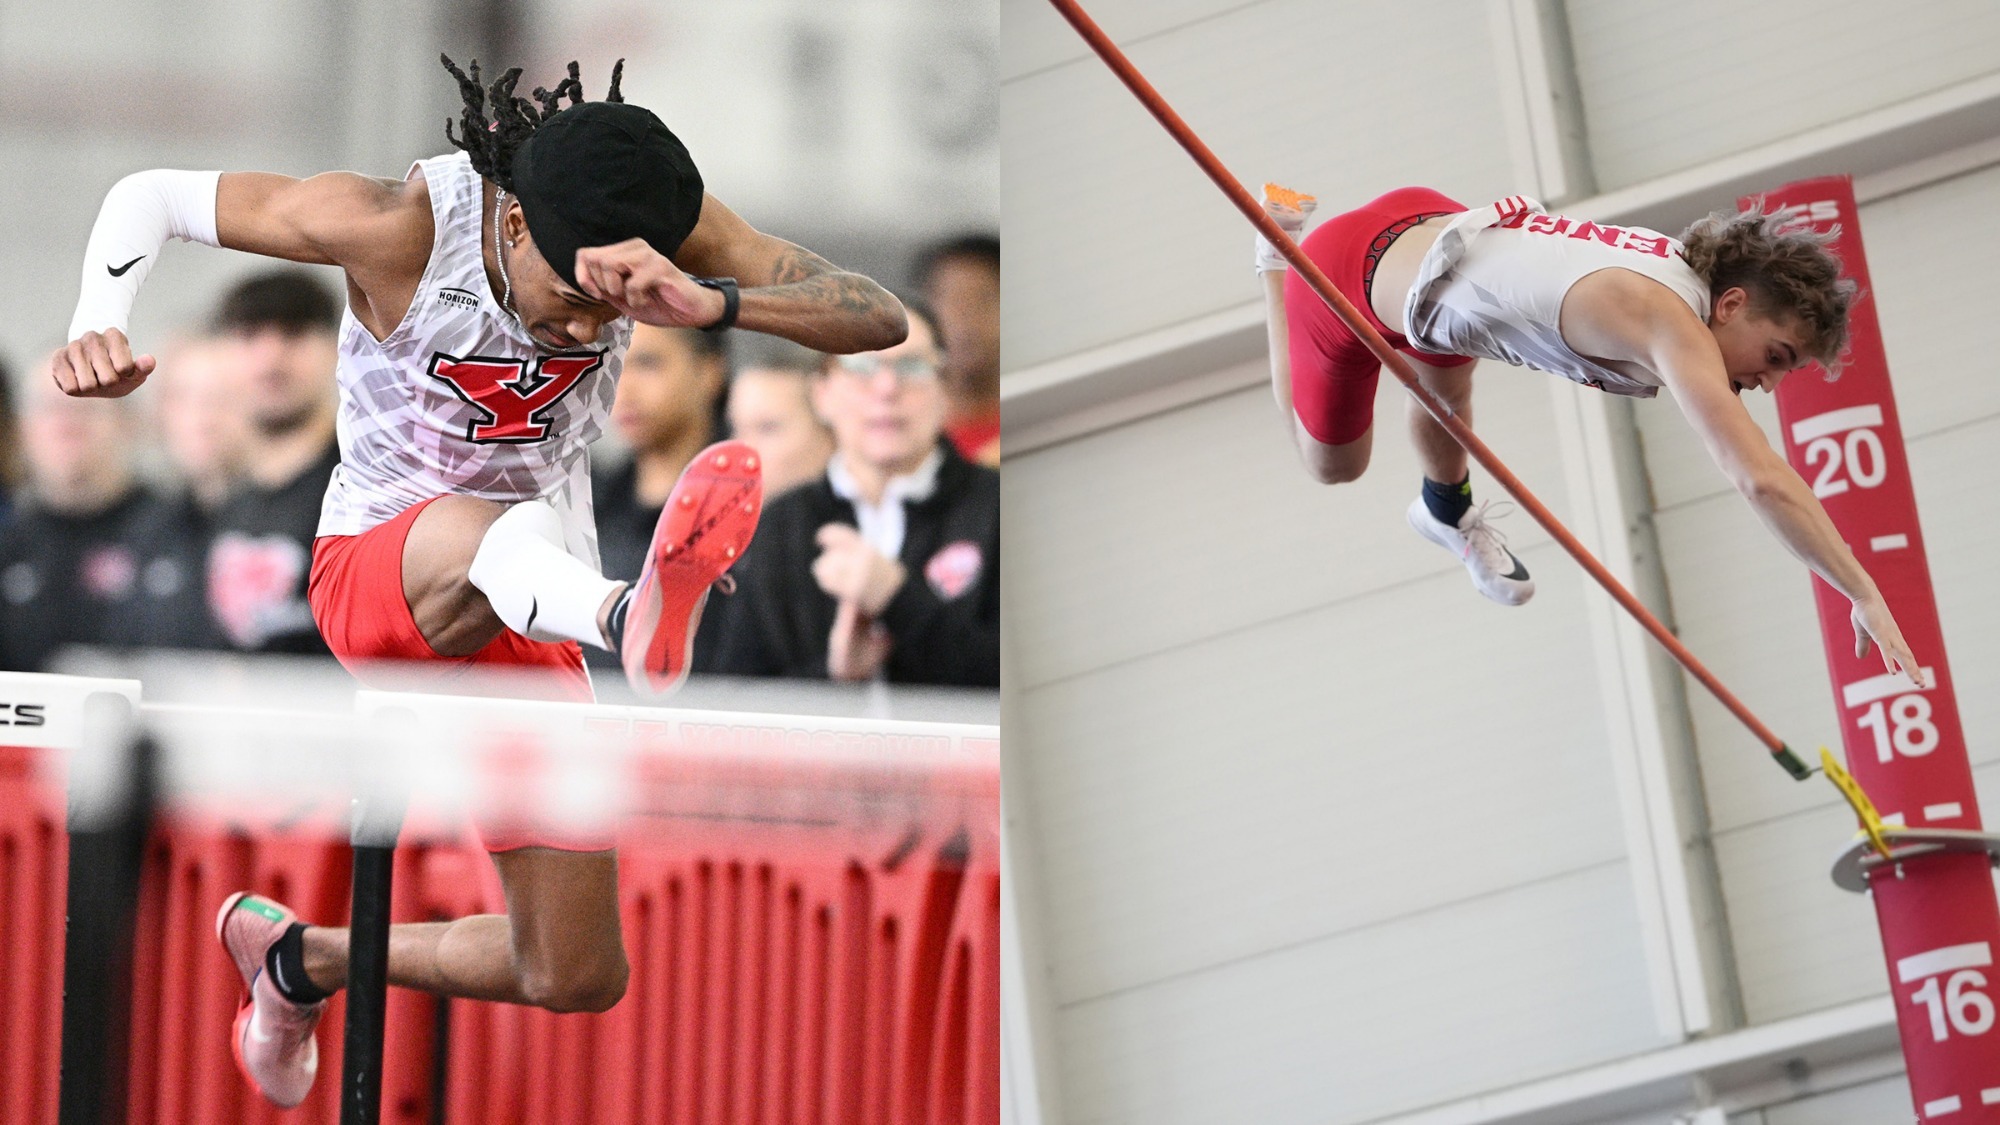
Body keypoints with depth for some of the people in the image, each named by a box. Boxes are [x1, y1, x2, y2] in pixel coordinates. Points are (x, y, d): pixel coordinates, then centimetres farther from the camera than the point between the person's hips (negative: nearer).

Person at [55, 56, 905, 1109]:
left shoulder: (663, 229, -16)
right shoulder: (398, 226, -23)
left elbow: (882, 319, -26)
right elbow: (151, 194, -10)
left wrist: (712, 304, -44)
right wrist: (97, 329, -30)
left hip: (532, 614, 5)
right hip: (372, 566, -5)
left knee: (577, 979, 5)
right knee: (497, 533, -44)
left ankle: (298, 957, 28)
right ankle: (634, 619, -80)